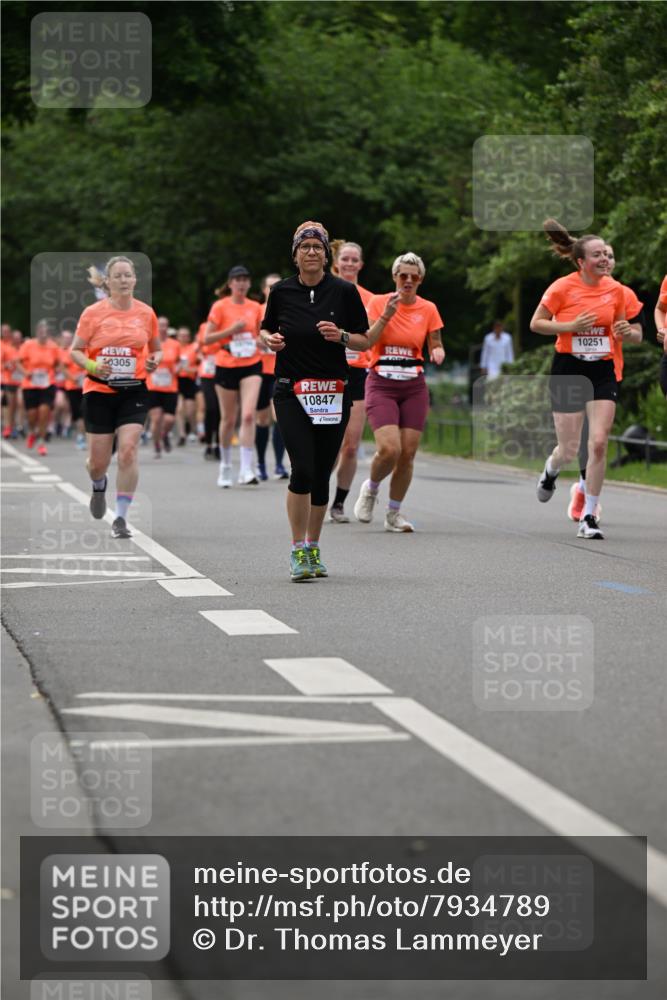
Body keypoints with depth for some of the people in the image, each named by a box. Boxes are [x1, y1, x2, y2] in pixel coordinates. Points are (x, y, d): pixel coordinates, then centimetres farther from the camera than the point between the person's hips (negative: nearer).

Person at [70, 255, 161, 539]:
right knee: (98, 460, 4)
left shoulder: (146, 313, 3)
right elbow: (75, 350, 1)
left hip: (133, 391, 1)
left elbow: (156, 348, 16)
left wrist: (154, 361, -6)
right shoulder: (93, 313, -3)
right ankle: (99, 486, 42)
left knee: (128, 450, -17)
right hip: (99, 391, -1)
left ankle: (120, 517, -10)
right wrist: (92, 366, -18)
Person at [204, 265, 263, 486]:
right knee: (229, 419, 7)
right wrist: (231, 330, -17)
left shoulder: (255, 307, 7)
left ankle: (246, 470, -18)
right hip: (226, 366, -1)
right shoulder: (220, 307, -3)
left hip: (251, 366, 1)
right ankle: (225, 466, 27)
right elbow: (207, 338, -6)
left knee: (248, 415, -16)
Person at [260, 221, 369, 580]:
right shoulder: (281, 291, 1)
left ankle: (313, 548, 23)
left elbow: (365, 341, 4)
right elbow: (265, 330, 15)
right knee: (303, 469, -15)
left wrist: (341, 335, -15)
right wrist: (269, 340, -7)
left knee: (321, 474, 6)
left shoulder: (344, 291, -1)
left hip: (333, 393, 1)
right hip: (291, 392, -1)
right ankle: (298, 550, -5)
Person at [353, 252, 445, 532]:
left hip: (414, 387, 3)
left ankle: (393, 514, 14)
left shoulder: (428, 309, 4)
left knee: (408, 454, -2)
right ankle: (370, 489, 13)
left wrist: (438, 353, -13)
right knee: (389, 449, -19)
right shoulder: (378, 303, -1)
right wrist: (386, 316, -20)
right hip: (381, 385, -3)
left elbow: (436, 346, 10)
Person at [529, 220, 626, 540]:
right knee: (569, 450, 1)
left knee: (599, 443, -11)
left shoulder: (615, 289, 2)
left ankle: (588, 517, -1)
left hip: (603, 371, 3)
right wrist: (571, 326, -18)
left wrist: (623, 331, -7)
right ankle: (550, 470, 41)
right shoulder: (563, 287, -9)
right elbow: (536, 323, -4)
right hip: (568, 370, -3)